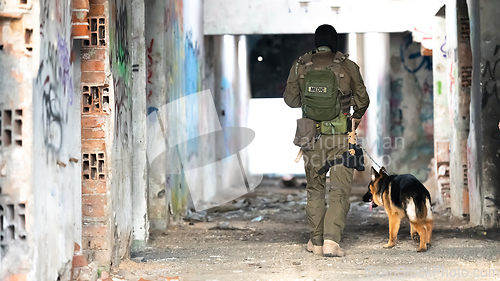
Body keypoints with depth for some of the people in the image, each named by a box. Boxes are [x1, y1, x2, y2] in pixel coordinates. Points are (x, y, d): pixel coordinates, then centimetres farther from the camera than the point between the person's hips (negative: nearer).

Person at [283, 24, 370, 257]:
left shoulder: (300, 67, 1)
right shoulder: (348, 67, -2)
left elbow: (290, 99, 10)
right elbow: (362, 100, 9)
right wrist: (357, 117, 30)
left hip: (312, 135, 2)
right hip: (341, 135, -2)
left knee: (315, 189, 16)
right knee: (339, 190, 0)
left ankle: (316, 241, 19)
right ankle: (331, 240, -15)